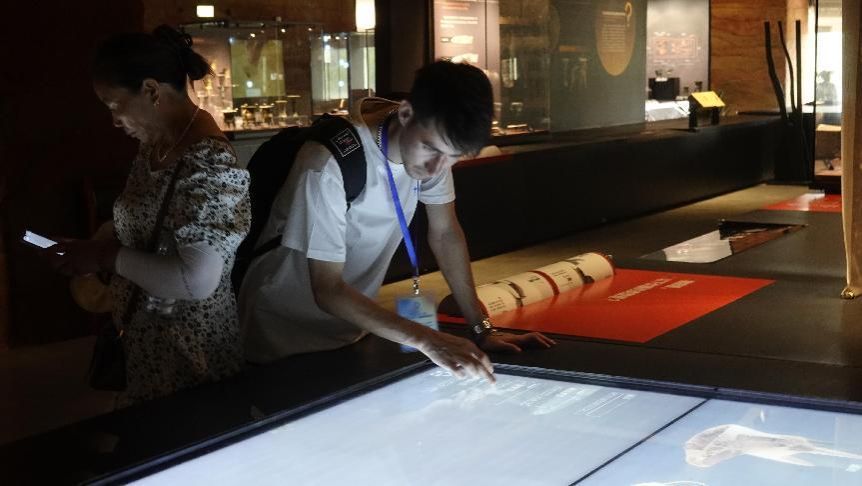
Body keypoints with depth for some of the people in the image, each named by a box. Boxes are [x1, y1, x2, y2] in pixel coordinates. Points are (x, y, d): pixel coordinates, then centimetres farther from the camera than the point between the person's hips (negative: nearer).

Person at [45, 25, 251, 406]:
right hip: (148, 339, 9)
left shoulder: (207, 161, -25)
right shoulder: (155, 144, 4)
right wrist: (91, 249, 0)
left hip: (188, 350, -9)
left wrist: (109, 257, -21)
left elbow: (198, 280, -30)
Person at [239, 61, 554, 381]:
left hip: (352, 326, 6)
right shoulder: (331, 162, -33)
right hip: (284, 338, -5)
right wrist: (426, 341, -38)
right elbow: (327, 290, -31)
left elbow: (445, 233, -2)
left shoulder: (433, 141, -14)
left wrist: (482, 329, -8)